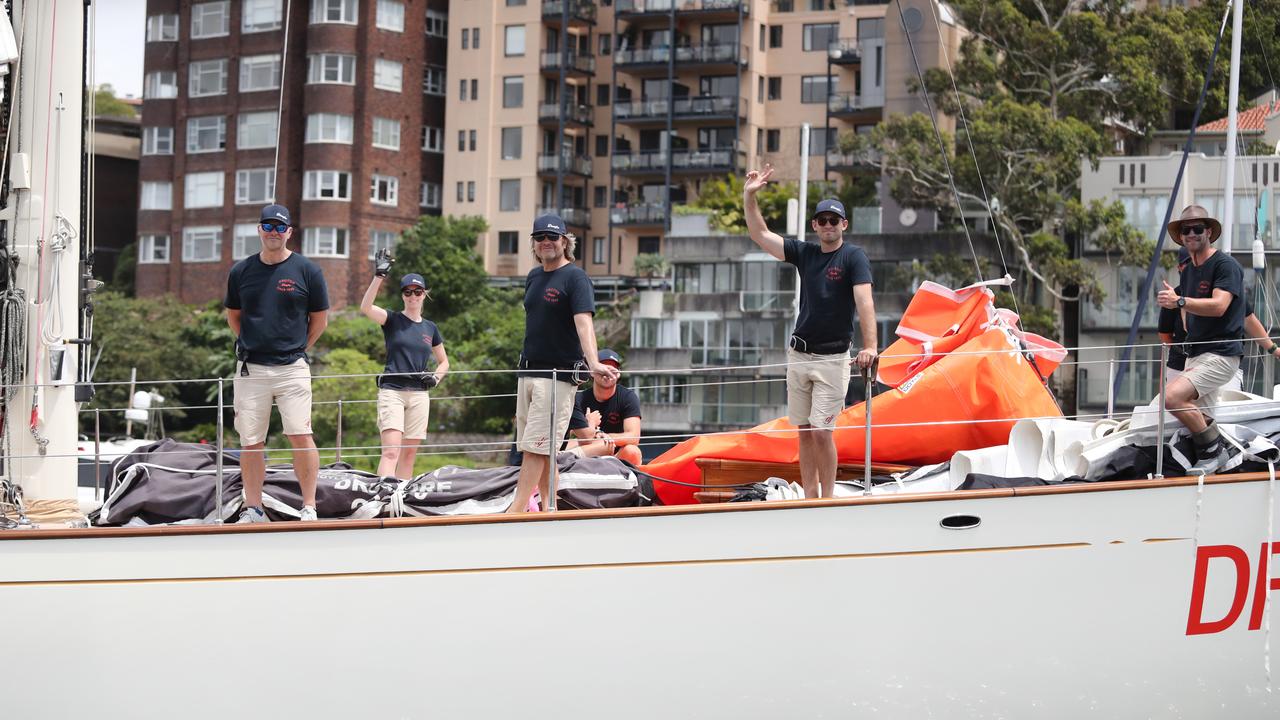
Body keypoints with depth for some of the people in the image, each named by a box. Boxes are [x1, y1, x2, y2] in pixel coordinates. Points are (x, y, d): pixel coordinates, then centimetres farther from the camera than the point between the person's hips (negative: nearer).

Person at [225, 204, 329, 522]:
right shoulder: (241, 271, 9)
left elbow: (320, 319, 8)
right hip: (250, 369, 3)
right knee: (250, 442, 3)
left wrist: (298, 349, 7)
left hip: (292, 368, -3)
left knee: (300, 436, -10)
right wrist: (250, 345, 11)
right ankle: (253, 510, 11)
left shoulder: (307, 270, 2)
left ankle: (309, 507, -3)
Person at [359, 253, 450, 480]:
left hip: (419, 394, 4)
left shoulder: (430, 328, 13)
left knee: (409, 454, 6)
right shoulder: (393, 320, 2)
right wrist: (378, 276, -27)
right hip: (391, 391, -4)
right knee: (391, 451, -17)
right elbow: (366, 308, -18)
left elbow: (444, 362, 23)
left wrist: (436, 377, 2)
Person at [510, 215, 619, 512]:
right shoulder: (534, 276, 14)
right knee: (536, 447, 9)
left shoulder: (575, 277, -10)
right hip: (528, 371, 8)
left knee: (535, 446, -12)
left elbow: (584, 321, -24)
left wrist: (593, 363, -38)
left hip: (559, 374, -8)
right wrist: (528, 361, 18)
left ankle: (515, 513, -15)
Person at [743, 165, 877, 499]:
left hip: (833, 358, -6)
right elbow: (760, 235, 9)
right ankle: (810, 498, 13)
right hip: (798, 355, 6)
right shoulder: (804, 252, 9)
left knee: (821, 432, -9)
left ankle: (827, 500, 0)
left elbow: (864, 301, -19)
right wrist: (749, 196, -3)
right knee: (804, 431, 8)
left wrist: (869, 346, -31)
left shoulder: (853, 257, -7)